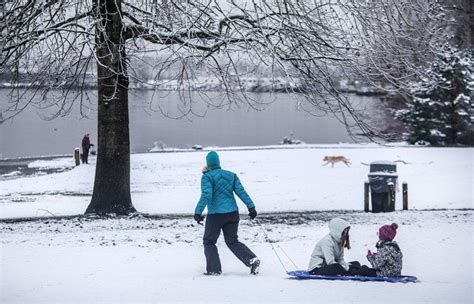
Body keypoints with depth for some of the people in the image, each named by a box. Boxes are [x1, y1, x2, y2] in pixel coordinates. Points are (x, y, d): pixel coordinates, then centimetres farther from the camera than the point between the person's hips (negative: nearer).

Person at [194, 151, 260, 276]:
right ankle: (252, 260, -2)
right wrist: (251, 207, 3)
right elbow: (241, 191, 4)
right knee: (232, 241, 16)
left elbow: (206, 196, -19)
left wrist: (197, 212, -20)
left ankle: (214, 269, 5)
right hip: (233, 213, 5)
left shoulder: (207, 177, -7)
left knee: (209, 242, 12)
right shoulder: (231, 175, 9)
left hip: (215, 215, -5)